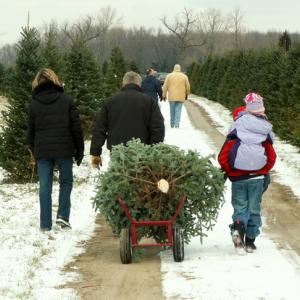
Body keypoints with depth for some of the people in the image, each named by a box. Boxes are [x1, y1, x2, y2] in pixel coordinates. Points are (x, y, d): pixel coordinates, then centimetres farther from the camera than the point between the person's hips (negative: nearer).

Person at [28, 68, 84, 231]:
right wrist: (79, 150, 6)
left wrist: (33, 151, 19)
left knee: (45, 187, 4)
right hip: (64, 150, -1)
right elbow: (76, 127, -1)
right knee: (66, 181, 15)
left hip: (42, 151, 1)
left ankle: (45, 224, 4)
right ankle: (63, 215, 1)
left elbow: (31, 131, 7)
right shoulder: (66, 100, -1)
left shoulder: (34, 104, 3)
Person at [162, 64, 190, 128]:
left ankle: (172, 124, 17)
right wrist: (186, 95, 22)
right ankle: (177, 124, -8)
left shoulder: (169, 76, 1)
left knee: (172, 111, 11)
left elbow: (165, 87, 0)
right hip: (181, 97, 0)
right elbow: (188, 87, 7)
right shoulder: (184, 76, 3)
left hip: (171, 97, 0)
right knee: (178, 111, 0)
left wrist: (164, 95, 7)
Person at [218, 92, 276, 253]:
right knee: (254, 208, 11)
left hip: (238, 178, -1)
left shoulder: (235, 133, -6)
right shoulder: (265, 133, -2)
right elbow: (272, 158, 4)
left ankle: (238, 225, -19)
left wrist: (228, 171, 10)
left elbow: (223, 157, -4)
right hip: (257, 178, 1)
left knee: (240, 206, 10)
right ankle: (250, 240, 10)